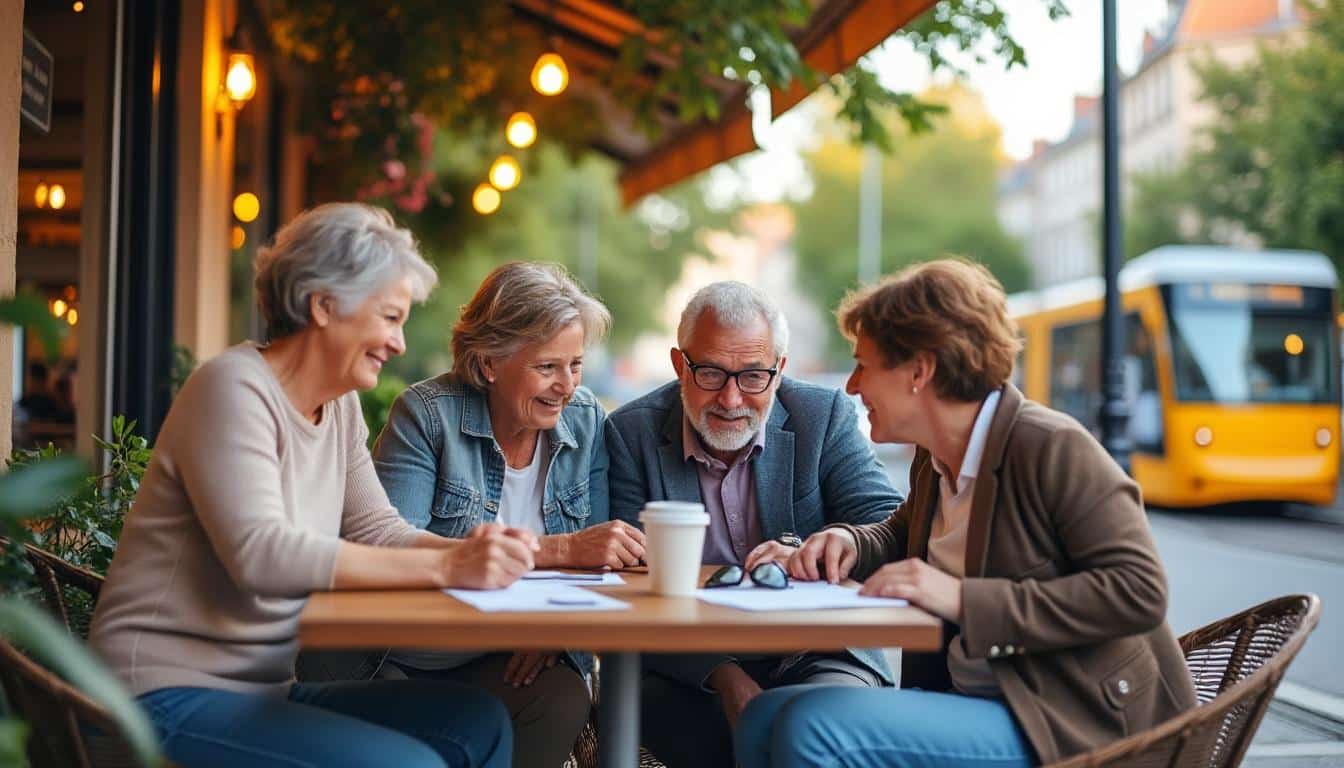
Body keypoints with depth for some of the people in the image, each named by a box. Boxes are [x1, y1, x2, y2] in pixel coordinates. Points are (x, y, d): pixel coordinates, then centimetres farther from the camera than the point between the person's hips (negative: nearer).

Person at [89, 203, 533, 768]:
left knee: (478, 721, -7)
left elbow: (377, 531, 7)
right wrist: (444, 567, -31)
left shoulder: (340, 406, 10)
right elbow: (260, 553, -28)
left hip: (267, 692, 8)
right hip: (171, 698, -8)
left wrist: (470, 551, -14)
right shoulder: (234, 388, -16)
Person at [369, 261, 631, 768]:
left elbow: (596, 558, 1)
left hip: (507, 655, 4)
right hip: (407, 657, -3)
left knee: (564, 701, -27)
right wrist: (560, 549, -27)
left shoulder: (587, 421, 4)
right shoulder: (427, 414, -10)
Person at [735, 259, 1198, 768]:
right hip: (973, 701, 8)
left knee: (815, 727, -22)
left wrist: (964, 598, -25)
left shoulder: (1052, 448, -15)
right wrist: (850, 542, 6)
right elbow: (903, 535, 32)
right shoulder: (933, 460, 10)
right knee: (764, 721, -5)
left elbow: (1139, 592, -23)